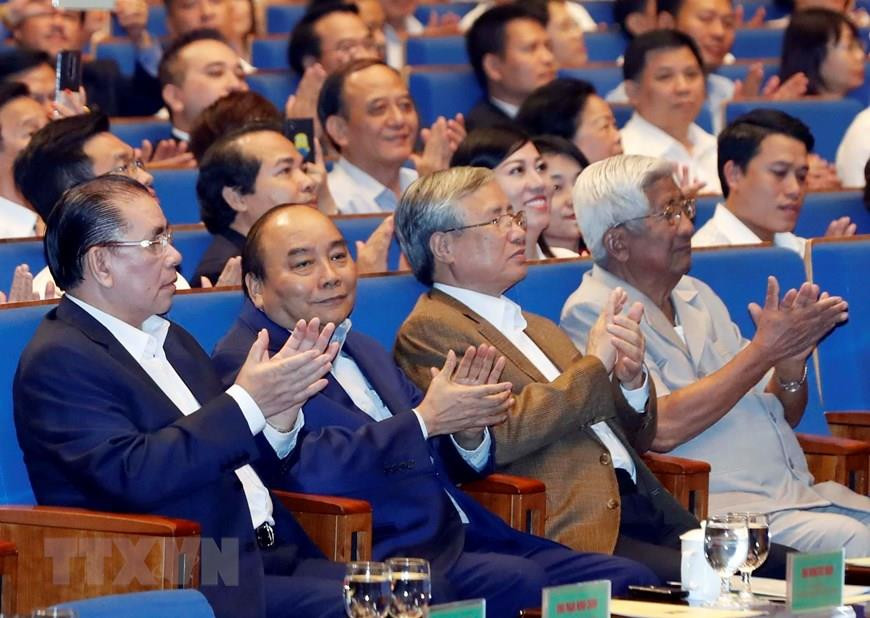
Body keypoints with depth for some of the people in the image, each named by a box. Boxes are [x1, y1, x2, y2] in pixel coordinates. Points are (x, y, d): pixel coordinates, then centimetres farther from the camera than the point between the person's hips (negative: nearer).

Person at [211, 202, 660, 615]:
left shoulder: (365, 352, 23)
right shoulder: (244, 364, -4)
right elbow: (315, 473, -20)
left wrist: (468, 432, -1)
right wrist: (424, 420, -15)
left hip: (466, 537, 8)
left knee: (628, 579, -8)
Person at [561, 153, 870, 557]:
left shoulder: (696, 297, 20)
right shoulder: (593, 314, -4)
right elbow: (663, 429, -17)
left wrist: (791, 360, 0)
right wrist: (764, 350, -11)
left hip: (797, 492, 8)